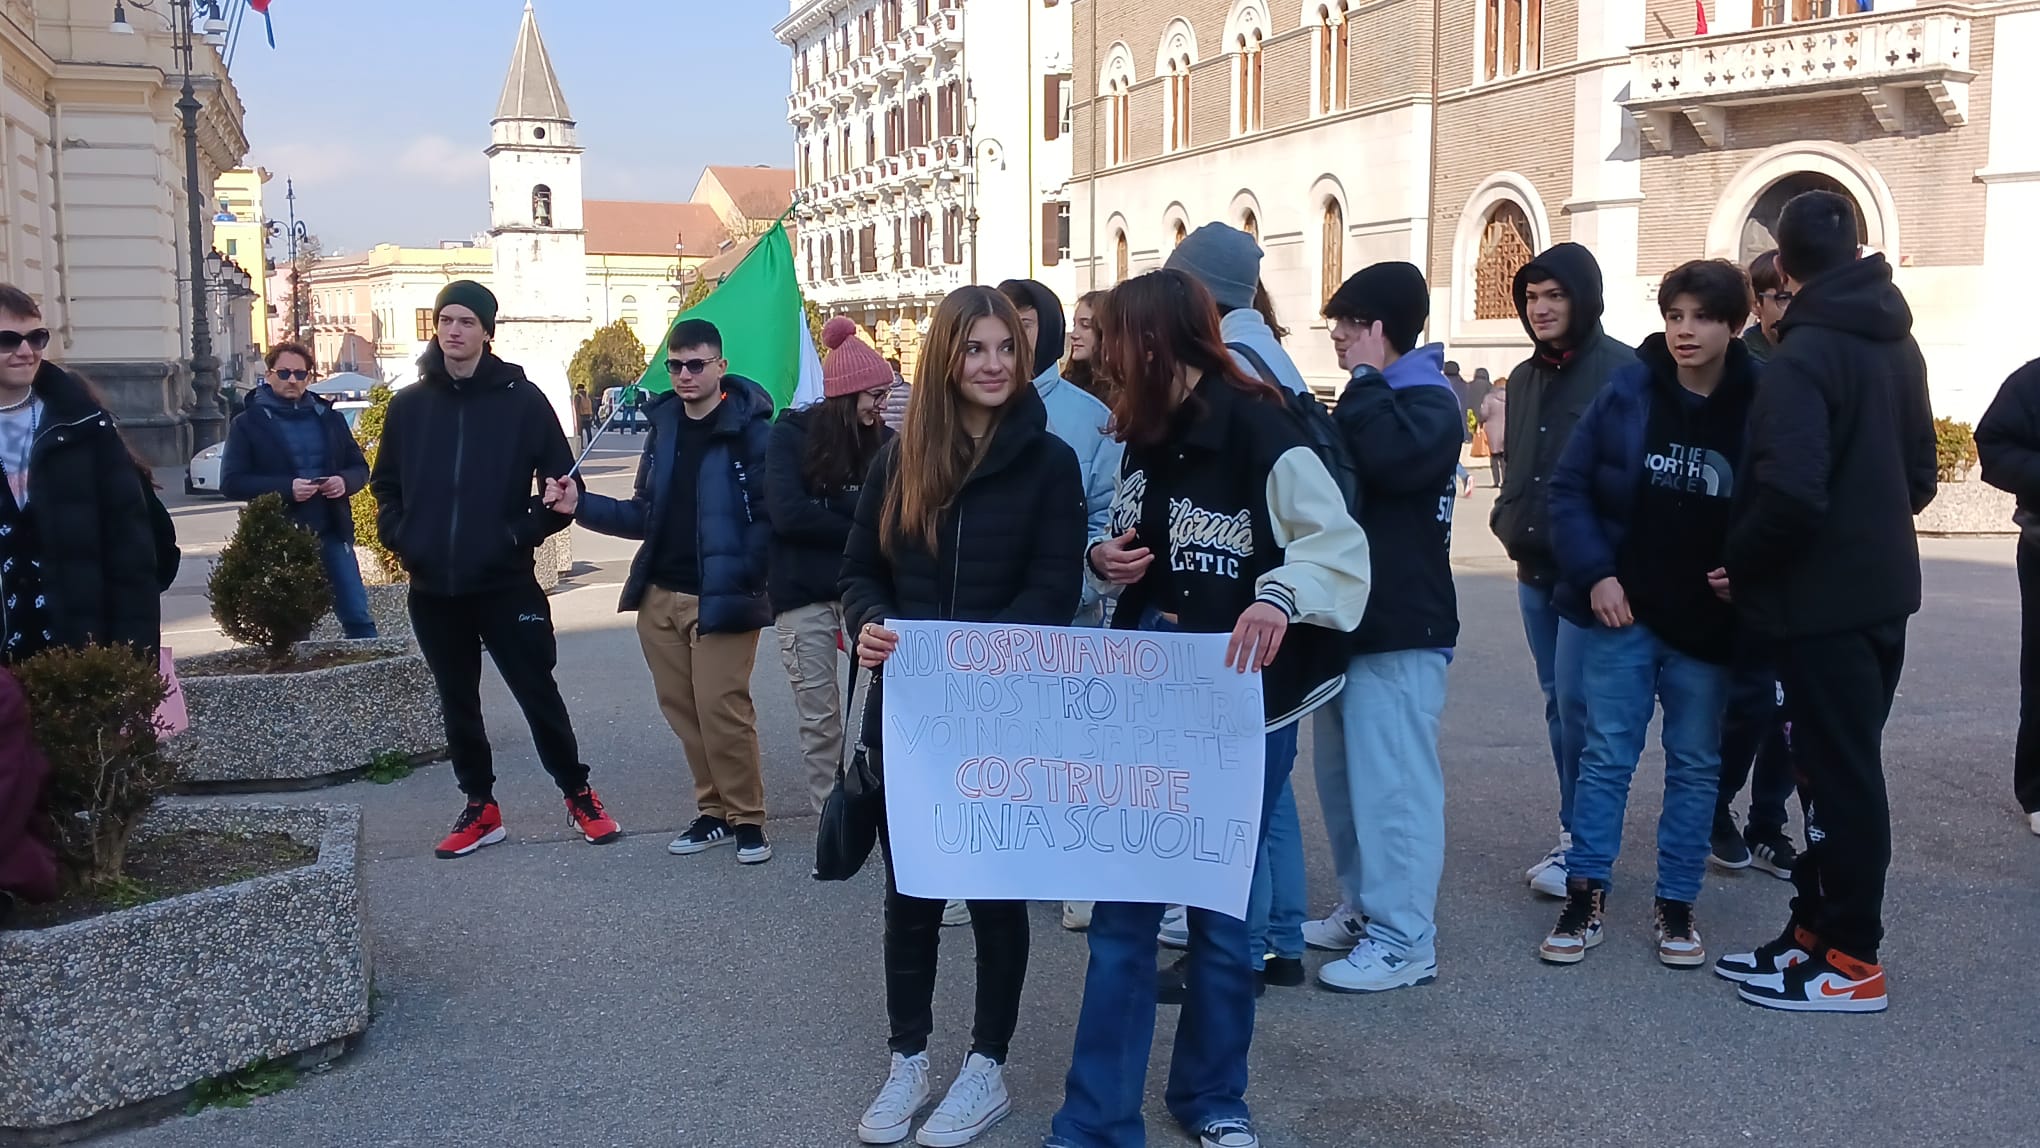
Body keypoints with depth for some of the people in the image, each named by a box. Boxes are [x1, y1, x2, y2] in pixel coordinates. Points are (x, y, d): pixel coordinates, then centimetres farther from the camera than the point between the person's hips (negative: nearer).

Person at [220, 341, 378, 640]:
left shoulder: (328, 417, 12)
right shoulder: (248, 423, 1)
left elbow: (359, 467, 15)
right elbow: (231, 482, -6)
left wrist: (345, 481, -9)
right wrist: (286, 487, -19)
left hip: (333, 534, 3)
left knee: (358, 617, 3)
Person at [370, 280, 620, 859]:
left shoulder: (522, 399, -4)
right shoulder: (409, 404, 7)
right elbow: (384, 484, 16)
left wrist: (520, 534, -11)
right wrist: (400, 537, 2)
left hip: (505, 583, -4)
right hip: (432, 588, 4)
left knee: (537, 692, 2)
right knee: (457, 702, 12)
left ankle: (578, 795, 18)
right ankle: (480, 808, 25)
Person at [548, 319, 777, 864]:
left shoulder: (751, 431, -9)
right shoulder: (663, 429, 13)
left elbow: (773, 516, -15)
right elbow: (645, 516, 13)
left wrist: (744, 576, -21)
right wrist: (582, 506, 1)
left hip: (721, 600, -7)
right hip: (660, 596, 7)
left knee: (722, 708, -7)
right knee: (681, 708, 10)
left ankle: (746, 819, 9)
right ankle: (714, 811, 24)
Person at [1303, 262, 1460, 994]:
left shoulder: (1429, 401, -11)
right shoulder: (1372, 401, 18)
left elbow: (1393, 459, -31)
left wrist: (1364, 378, -19)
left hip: (1400, 626, -10)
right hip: (1352, 619, 10)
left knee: (1392, 780, -8)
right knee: (1347, 775, 14)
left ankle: (1405, 939, -1)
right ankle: (1365, 910, 25)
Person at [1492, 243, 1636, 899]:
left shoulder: (1624, 372, -8)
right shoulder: (1525, 378, 16)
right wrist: (1510, 523, 8)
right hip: (1536, 568, 7)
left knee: (1577, 702, -9)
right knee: (1558, 702, 11)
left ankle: (1581, 844, 4)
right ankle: (1576, 838, 21)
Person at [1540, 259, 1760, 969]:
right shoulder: (1627, 391, -4)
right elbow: (1570, 486, -1)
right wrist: (1595, 574, -10)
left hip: (1708, 620, 0)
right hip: (1622, 611, 0)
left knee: (1696, 764, 10)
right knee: (1606, 755, 5)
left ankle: (1676, 904, 23)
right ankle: (1585, 896, 15)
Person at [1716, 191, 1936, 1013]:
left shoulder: (1801, 356, -18)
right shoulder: (1898, 345, 10)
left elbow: (1791, 492, -28)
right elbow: (1920, 474, 17)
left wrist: (1739, 562, -12)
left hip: (1822, 597, -9)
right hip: (1880, 585, 9)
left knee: (1837, 775, -2)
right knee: (1845, 768, 14)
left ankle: (1851, 961, 7)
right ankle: (1818, 932, 23)